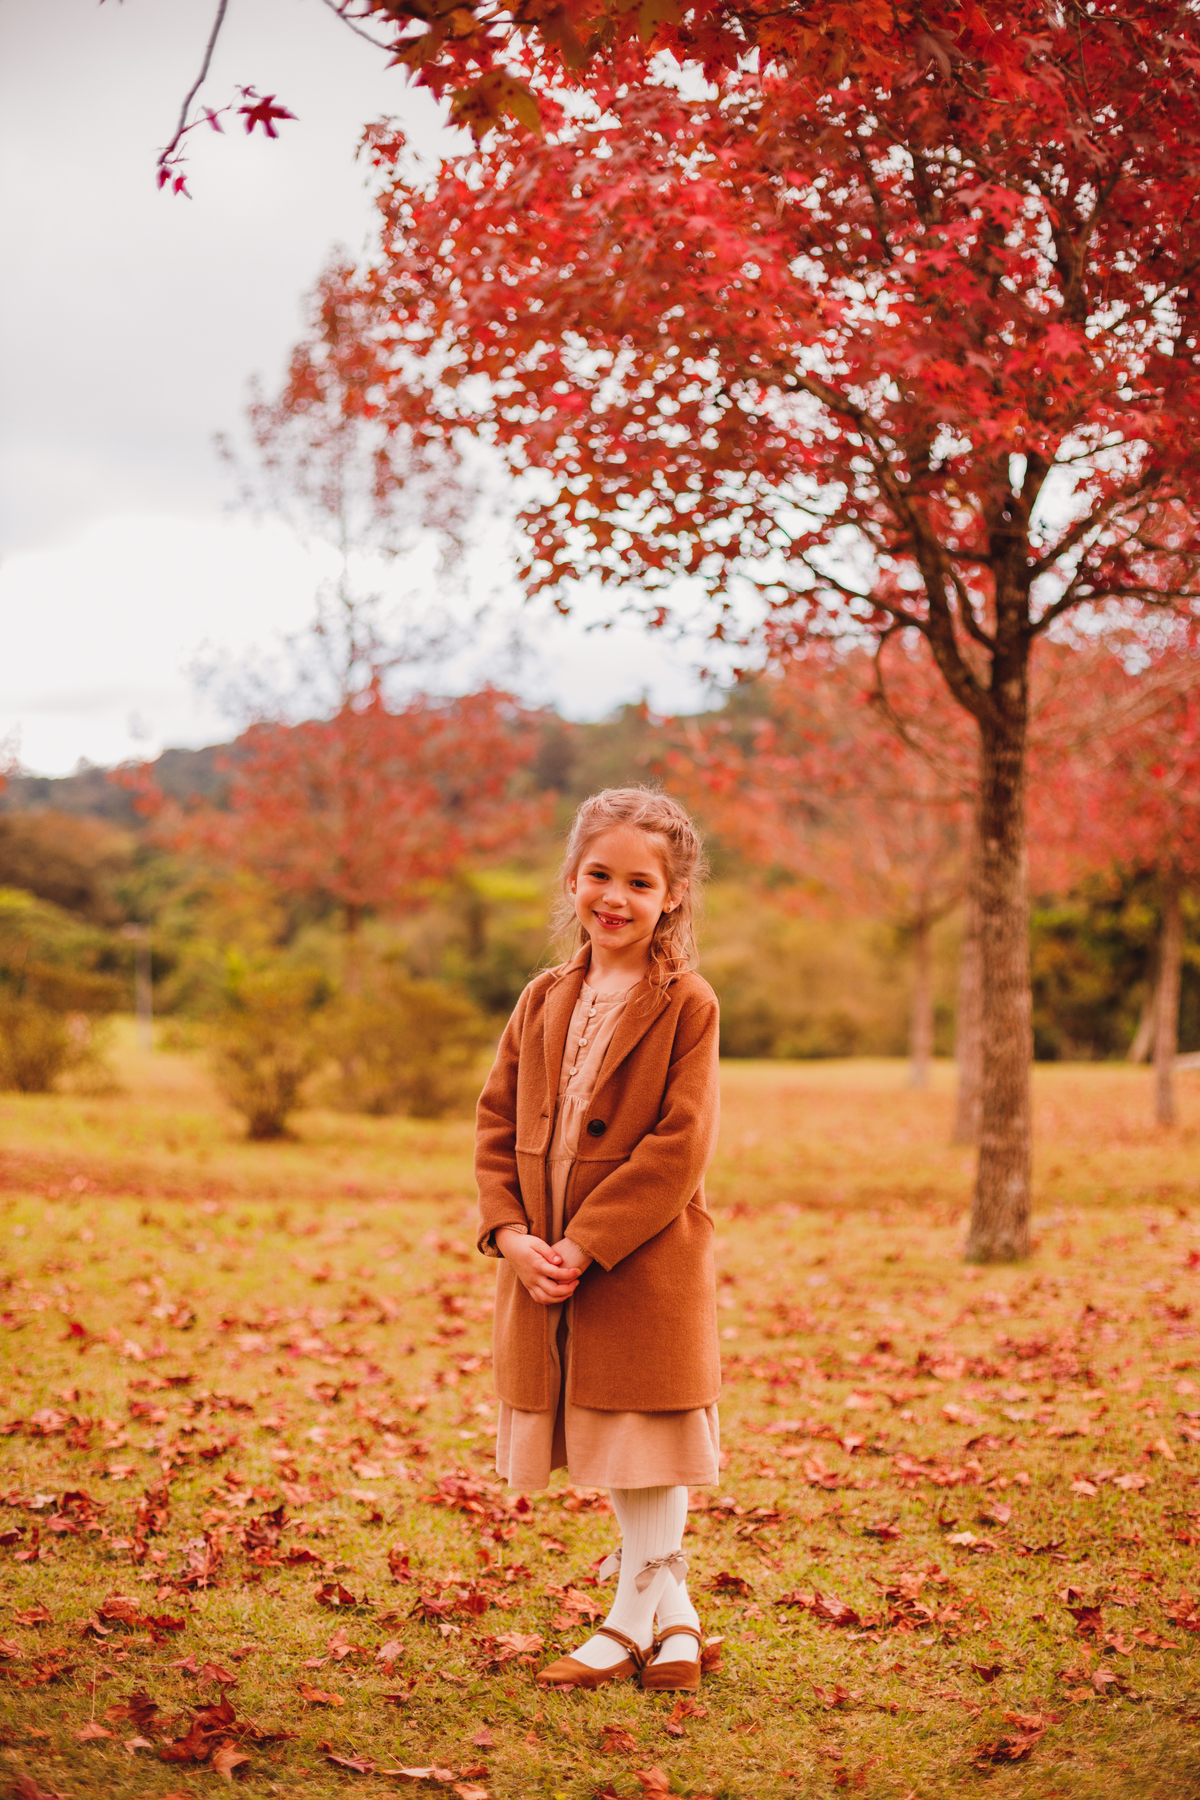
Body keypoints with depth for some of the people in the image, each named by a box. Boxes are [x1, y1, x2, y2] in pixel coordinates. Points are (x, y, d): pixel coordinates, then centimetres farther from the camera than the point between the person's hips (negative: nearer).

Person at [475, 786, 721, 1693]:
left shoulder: (687, 1005, -9)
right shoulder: (544, 1000, 8)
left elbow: (680, 1147, -15)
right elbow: (498, 1123, 8)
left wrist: (586, 1244, -19)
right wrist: (511, 1234, -7)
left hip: (647, 1268, -6)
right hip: (547, 1266, 6)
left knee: (649, 1452, 2)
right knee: (613, 1456, 15)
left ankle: (633, 1622, 17)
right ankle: (674, 1608, 32)